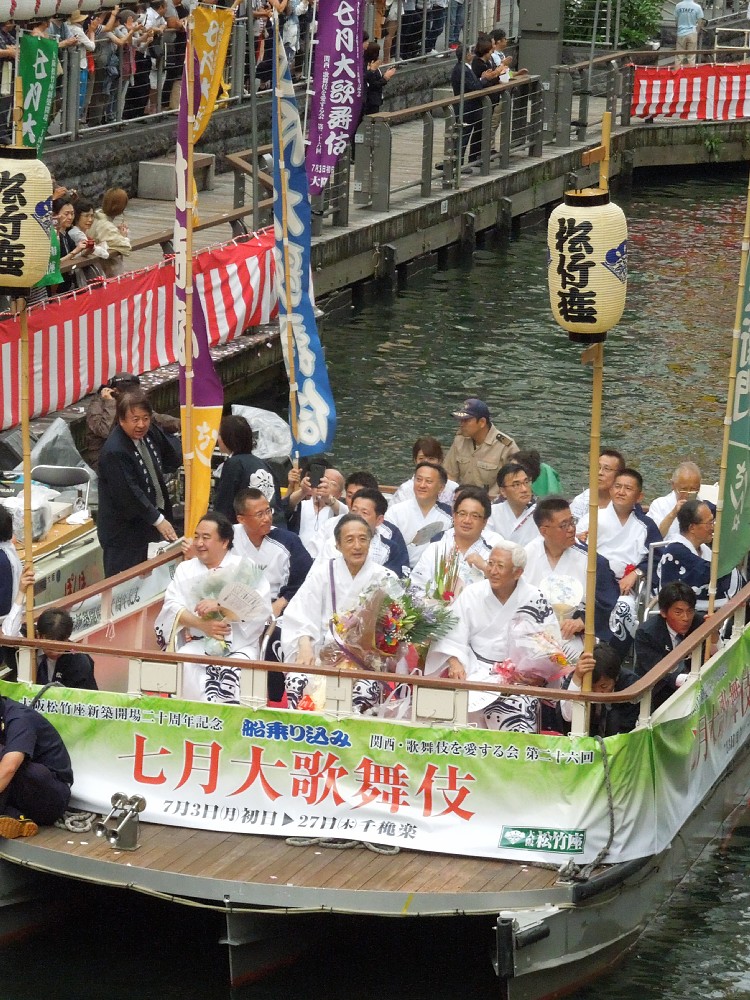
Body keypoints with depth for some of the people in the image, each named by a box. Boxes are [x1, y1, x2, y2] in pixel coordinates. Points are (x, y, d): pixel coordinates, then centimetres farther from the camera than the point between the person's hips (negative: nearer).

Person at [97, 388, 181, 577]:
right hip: (123, 531, -8)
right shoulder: (114, 452, -26)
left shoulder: (150, 433, 1)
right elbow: (129, 494, -25)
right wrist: (158, 520, -21)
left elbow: (174, 462, 9)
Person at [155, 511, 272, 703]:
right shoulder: (185, 569, 15)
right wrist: (202, 625, -19)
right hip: (198, 643, 3)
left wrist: (220, 607, -23)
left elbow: (260, 609, -11)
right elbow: (172, 606, 0)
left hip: (239, 644, -2)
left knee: (233, 672, -33)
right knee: (183, 666, -28)